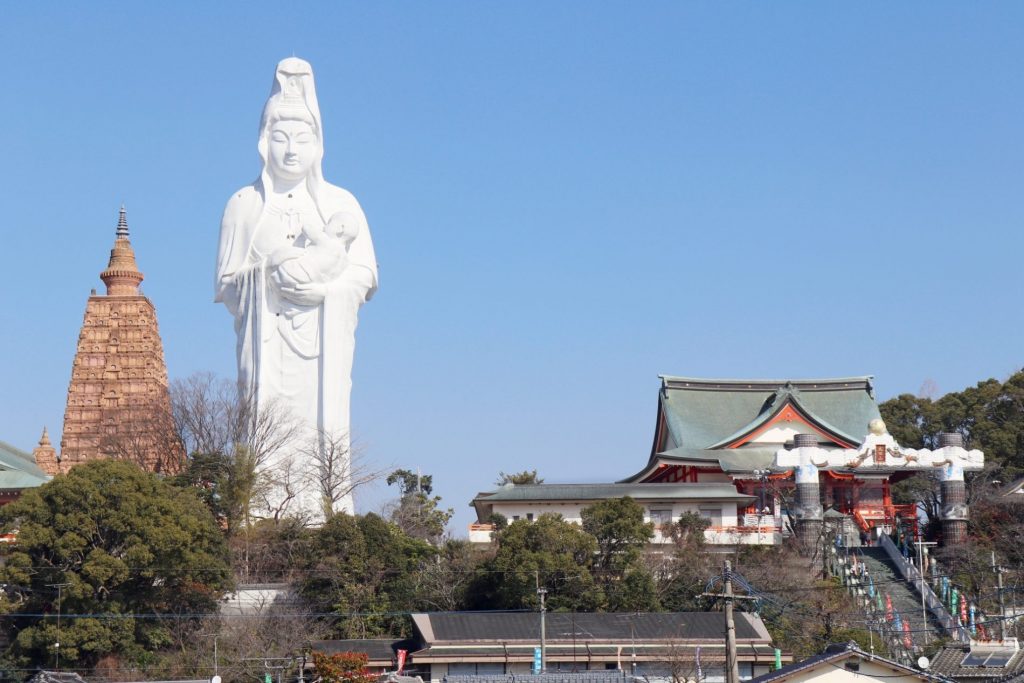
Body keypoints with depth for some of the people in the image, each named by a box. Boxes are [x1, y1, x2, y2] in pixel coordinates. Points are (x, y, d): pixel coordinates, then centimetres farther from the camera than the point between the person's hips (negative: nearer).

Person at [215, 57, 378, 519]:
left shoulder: (340, 204, 12)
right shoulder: (245, 206, 11)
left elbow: (366, 274, 8)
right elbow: (227, 280, 8)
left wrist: (321, 285, -9)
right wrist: (270, 274, -9)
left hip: (324, 342, 1)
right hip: (268, 341, -1)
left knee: (323, 421, -9)